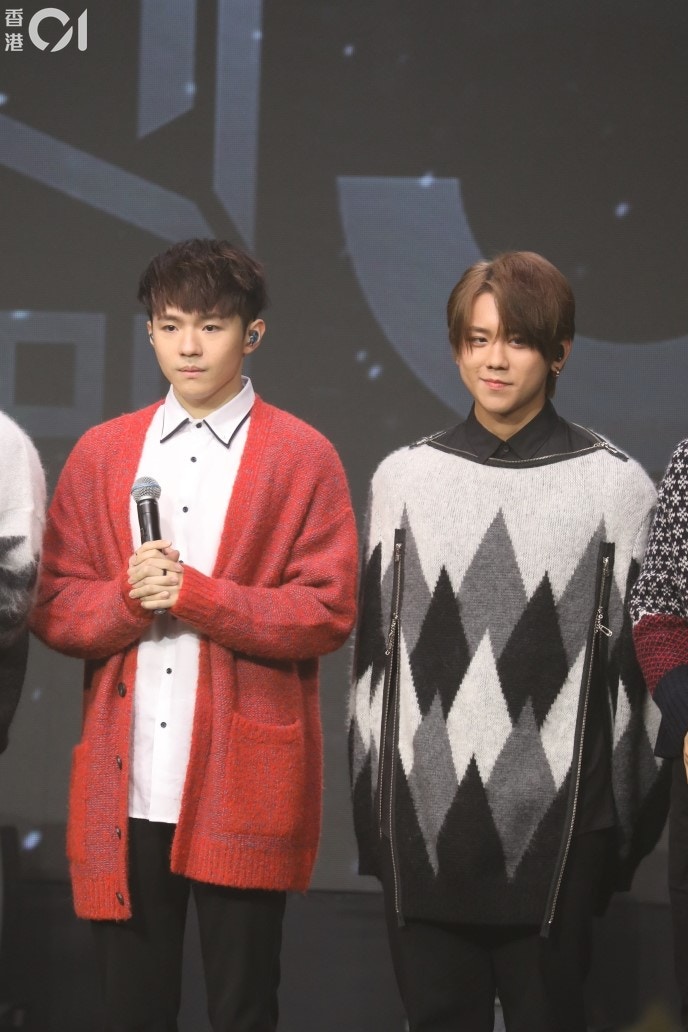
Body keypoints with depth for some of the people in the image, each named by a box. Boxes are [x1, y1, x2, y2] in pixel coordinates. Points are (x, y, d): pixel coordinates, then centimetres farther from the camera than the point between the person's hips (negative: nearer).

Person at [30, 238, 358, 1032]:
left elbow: (327, 614, -5)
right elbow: (53, 610, 8)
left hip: (243, 785, -3)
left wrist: (195, 594, -15)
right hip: (125, 787, 3)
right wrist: (130, 599, -12)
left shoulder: (302, 458, 2)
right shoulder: (101, 454, 12)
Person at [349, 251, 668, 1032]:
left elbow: (638, 662, 0)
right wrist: (369, 808, 7)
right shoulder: (405, 477, 7)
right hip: (425, 818, 2)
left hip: (556, 822, -2)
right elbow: (373, 647, 10)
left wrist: (628, 824, -2)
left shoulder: (616, 485, -1)